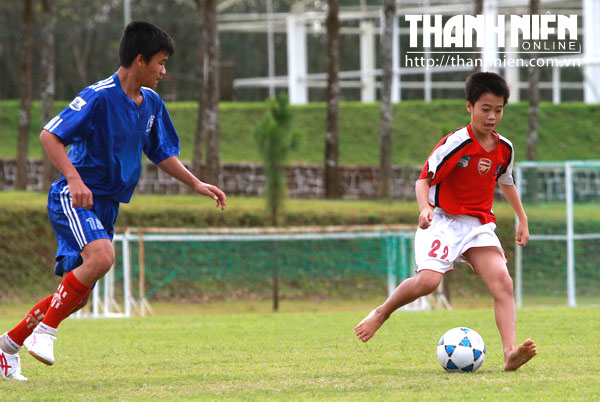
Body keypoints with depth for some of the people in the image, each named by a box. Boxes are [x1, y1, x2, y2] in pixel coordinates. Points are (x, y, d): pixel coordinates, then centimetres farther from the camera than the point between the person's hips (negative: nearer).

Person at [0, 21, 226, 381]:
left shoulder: (151, 104, 9)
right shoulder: (99, 96, -16)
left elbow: (163, 153, 23)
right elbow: (50, 136, -19)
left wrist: (196, 183, 11)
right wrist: (74, 179, -29)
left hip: (105, 207, 8)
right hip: (73, 200, -8)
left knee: (77, 294, 7)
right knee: (102, 256, -33)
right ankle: (45, 331, -22)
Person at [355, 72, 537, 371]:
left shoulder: (504, 149, 5)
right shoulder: (455, 144, -14)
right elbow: (424, 178, -13)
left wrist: (522, 219, 25)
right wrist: (425, 208, -32)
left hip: (479, 224, 5)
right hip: (443, 221, -5)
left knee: (503, 283, -18)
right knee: (428, 280, -25)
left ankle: (510, 353, -28)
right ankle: (382, 313, 4)